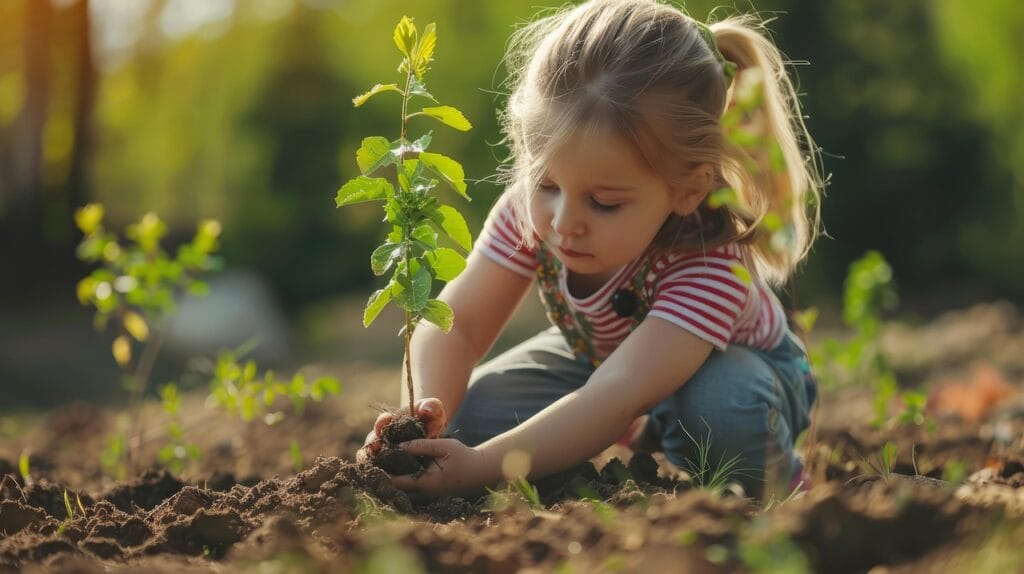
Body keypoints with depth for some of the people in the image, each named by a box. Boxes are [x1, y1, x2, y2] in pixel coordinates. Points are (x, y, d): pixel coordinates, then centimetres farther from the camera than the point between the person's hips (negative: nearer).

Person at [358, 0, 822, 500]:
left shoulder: (710, 266, -42)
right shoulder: (531, 209, -27)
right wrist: (424, 417, -44)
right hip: (597, 358, 5)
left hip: (721, 366, -5)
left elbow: (618, 398, -52)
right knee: (469, 414, -19)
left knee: (720, 406, -41)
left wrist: (480, 467, -60)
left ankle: (757, 508, -7)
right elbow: (457, 323, -22)